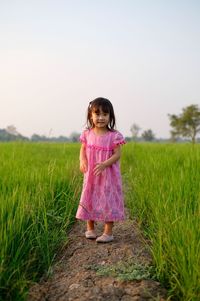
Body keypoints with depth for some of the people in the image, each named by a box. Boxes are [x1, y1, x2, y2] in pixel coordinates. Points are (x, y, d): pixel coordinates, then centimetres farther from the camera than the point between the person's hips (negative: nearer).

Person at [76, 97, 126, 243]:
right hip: (91, 175, 4)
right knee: (89, 199, 11)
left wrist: (104, 164, -27)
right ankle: (90, 229, 26)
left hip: (108, 175, -4)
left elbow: (117, 154, -13)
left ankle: (108, 232, 12)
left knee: (108, 201, 1)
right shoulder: (87, 134, 0)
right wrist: (82, 161, -13)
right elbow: (83, 149, 8)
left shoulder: (114, 135, -12)